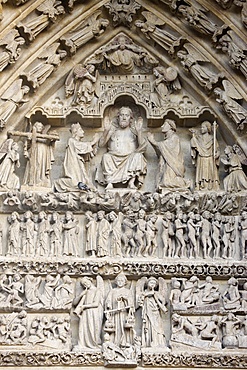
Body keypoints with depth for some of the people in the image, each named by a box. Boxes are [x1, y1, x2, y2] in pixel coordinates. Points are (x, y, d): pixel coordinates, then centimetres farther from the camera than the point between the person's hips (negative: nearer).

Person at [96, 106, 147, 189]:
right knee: (106, 156, -27)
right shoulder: (113, 130, 13)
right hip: (114, 159, 1)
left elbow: (142, 146, -6)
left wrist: (139, 131, -18)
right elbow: (101, 144, 1)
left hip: (130, 160, 0)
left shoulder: (133, 131, 10)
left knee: (138, 155, -28)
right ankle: (109, 183, -36)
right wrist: (106, 131, -13)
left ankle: (131, 182, -36)